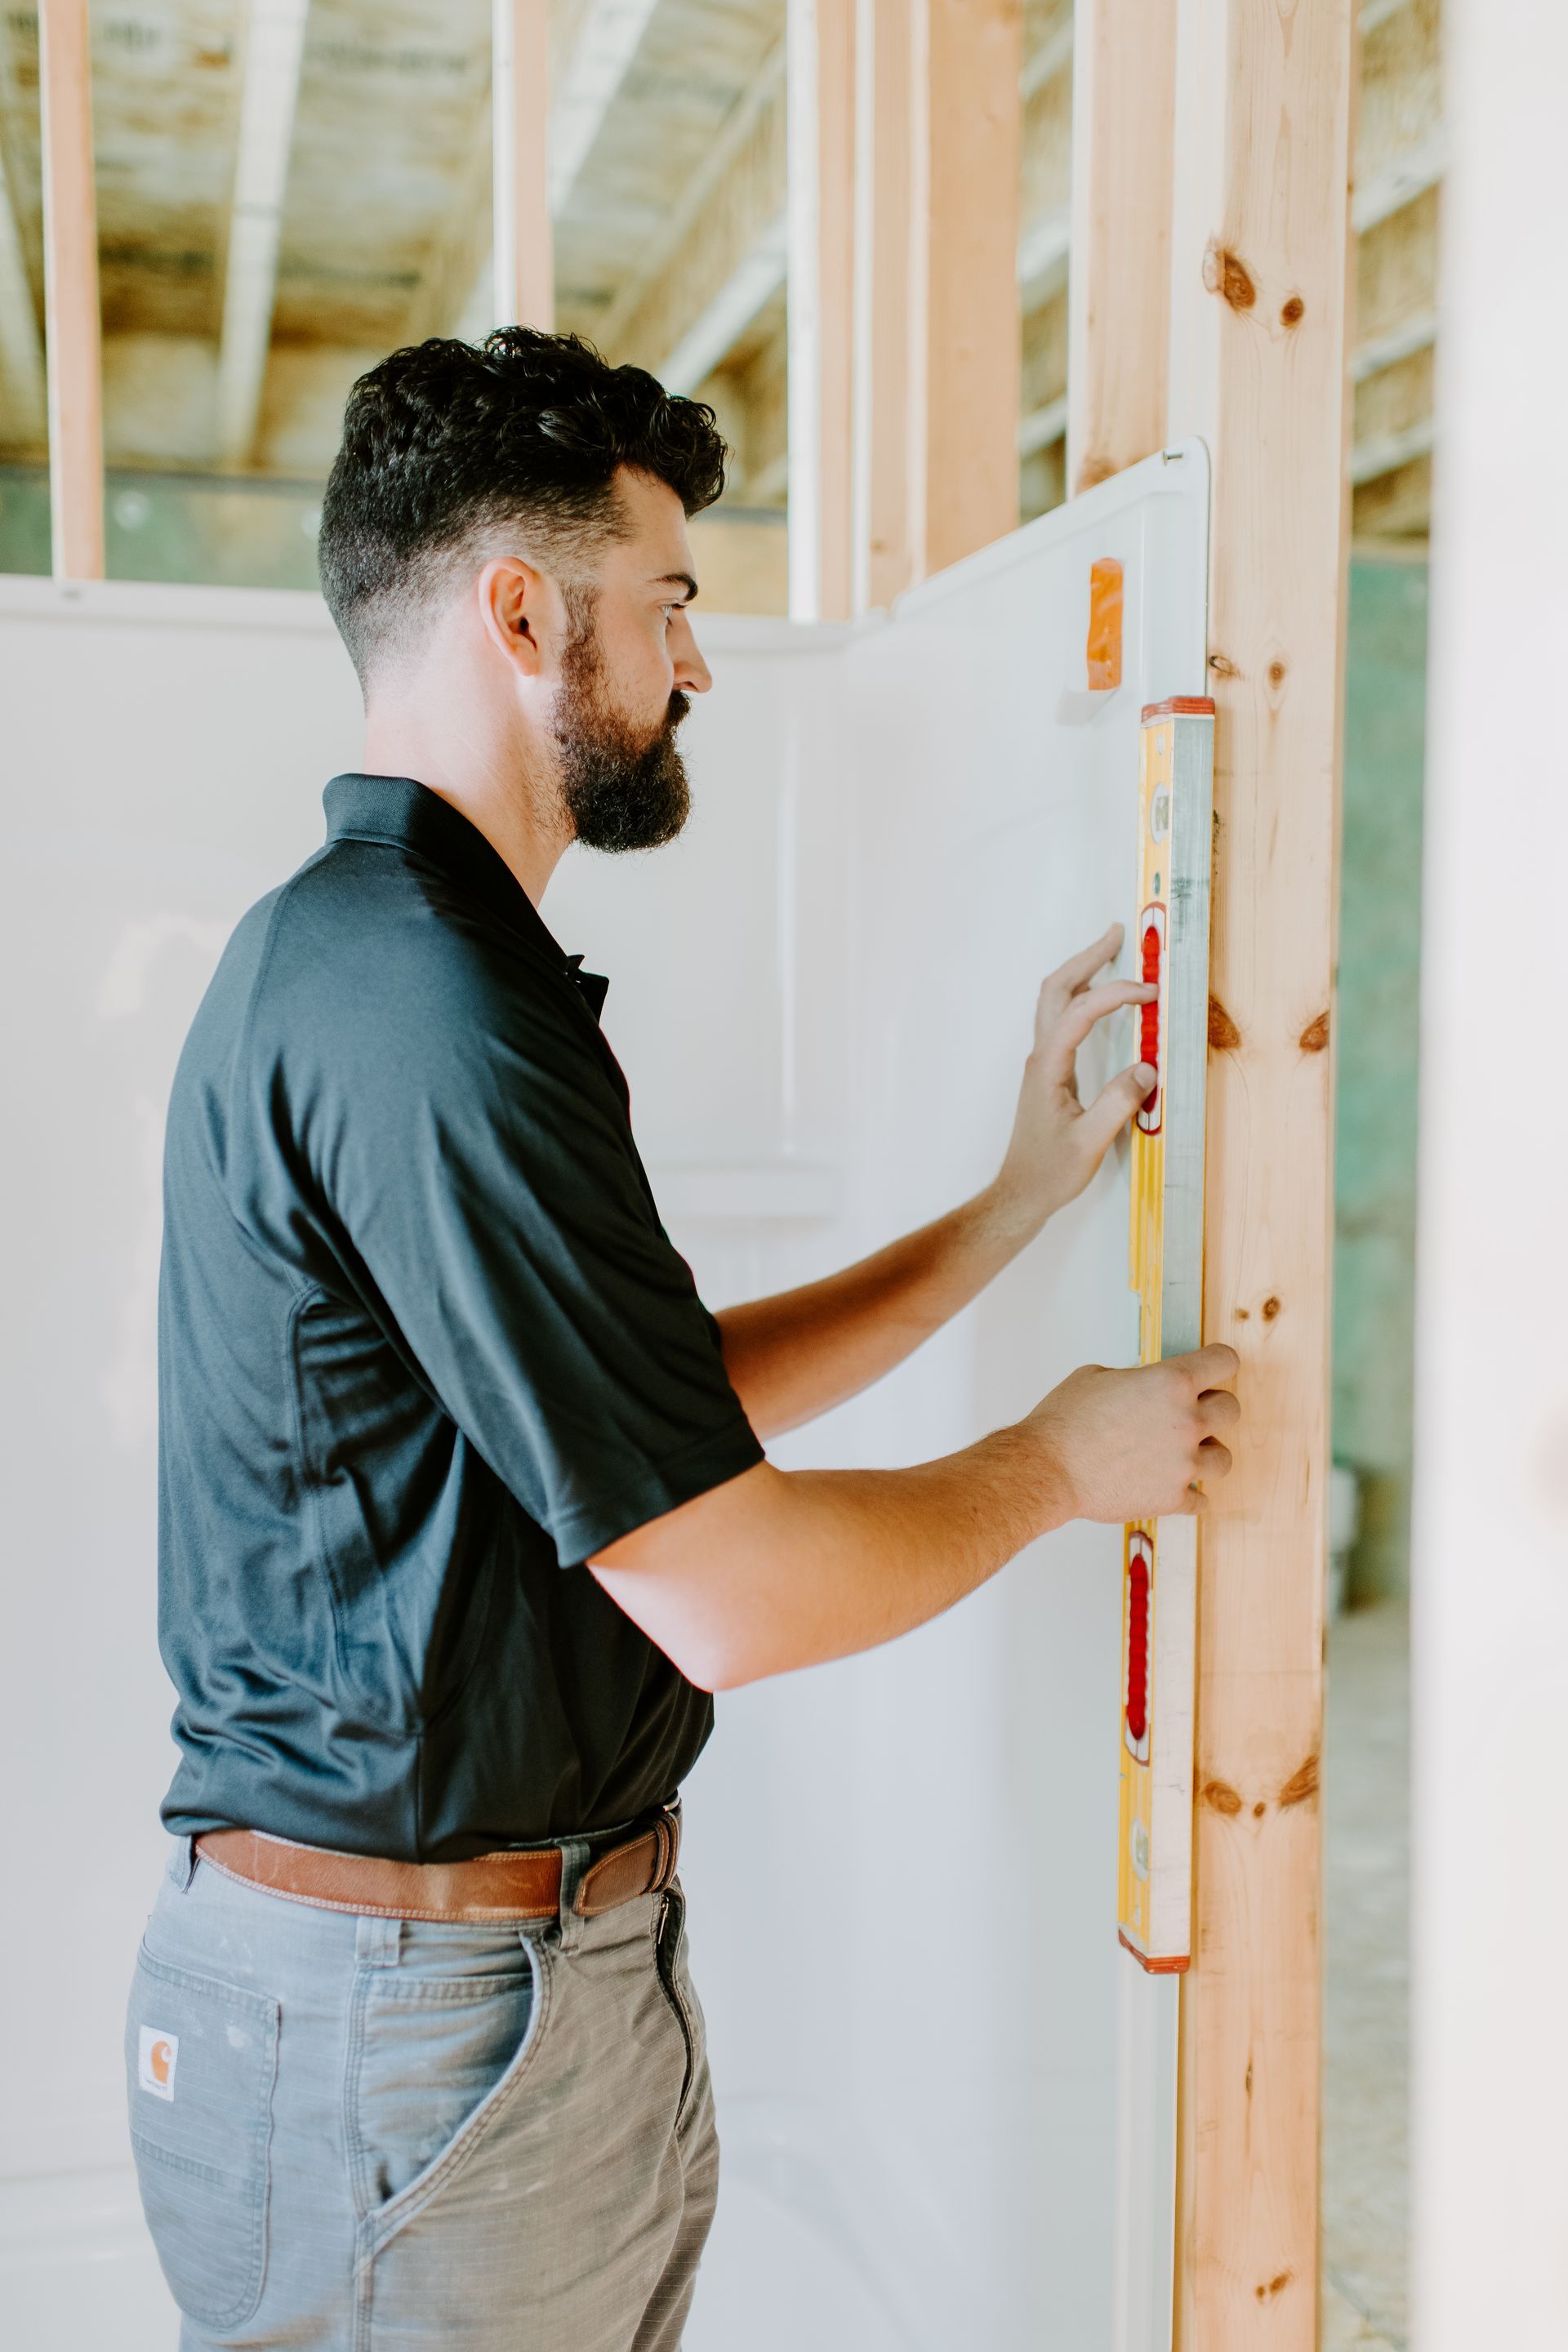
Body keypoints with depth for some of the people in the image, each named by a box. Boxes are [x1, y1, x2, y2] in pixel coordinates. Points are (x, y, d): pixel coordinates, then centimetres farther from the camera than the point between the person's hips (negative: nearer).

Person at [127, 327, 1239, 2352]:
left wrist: (1021, 1195, 14)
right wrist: (1057, 1463, -6)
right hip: (412, 2019, -9)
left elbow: (670, 1402, 15)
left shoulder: (365, 955, 11)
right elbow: (733, 1592, -24)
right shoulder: (425, 994, -23)